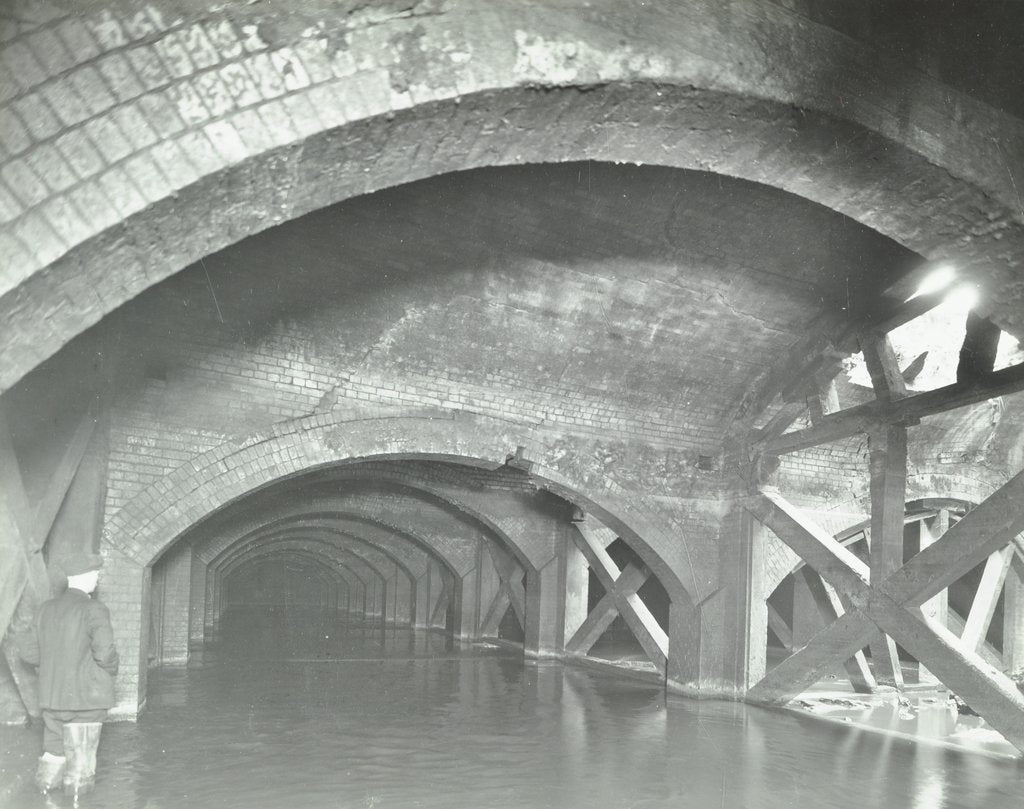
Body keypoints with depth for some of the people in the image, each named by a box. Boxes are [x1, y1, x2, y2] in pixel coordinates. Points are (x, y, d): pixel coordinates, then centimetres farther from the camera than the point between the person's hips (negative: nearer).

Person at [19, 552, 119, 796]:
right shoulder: (94, 610, -14)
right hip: (87, 700, -6)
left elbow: (29, 652, 9)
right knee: (80, 761, 5)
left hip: (52, 697, 6)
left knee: (54, 756, 18)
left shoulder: (47, 609, 6)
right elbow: (105, 652, -22)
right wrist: (111, 670, -1)